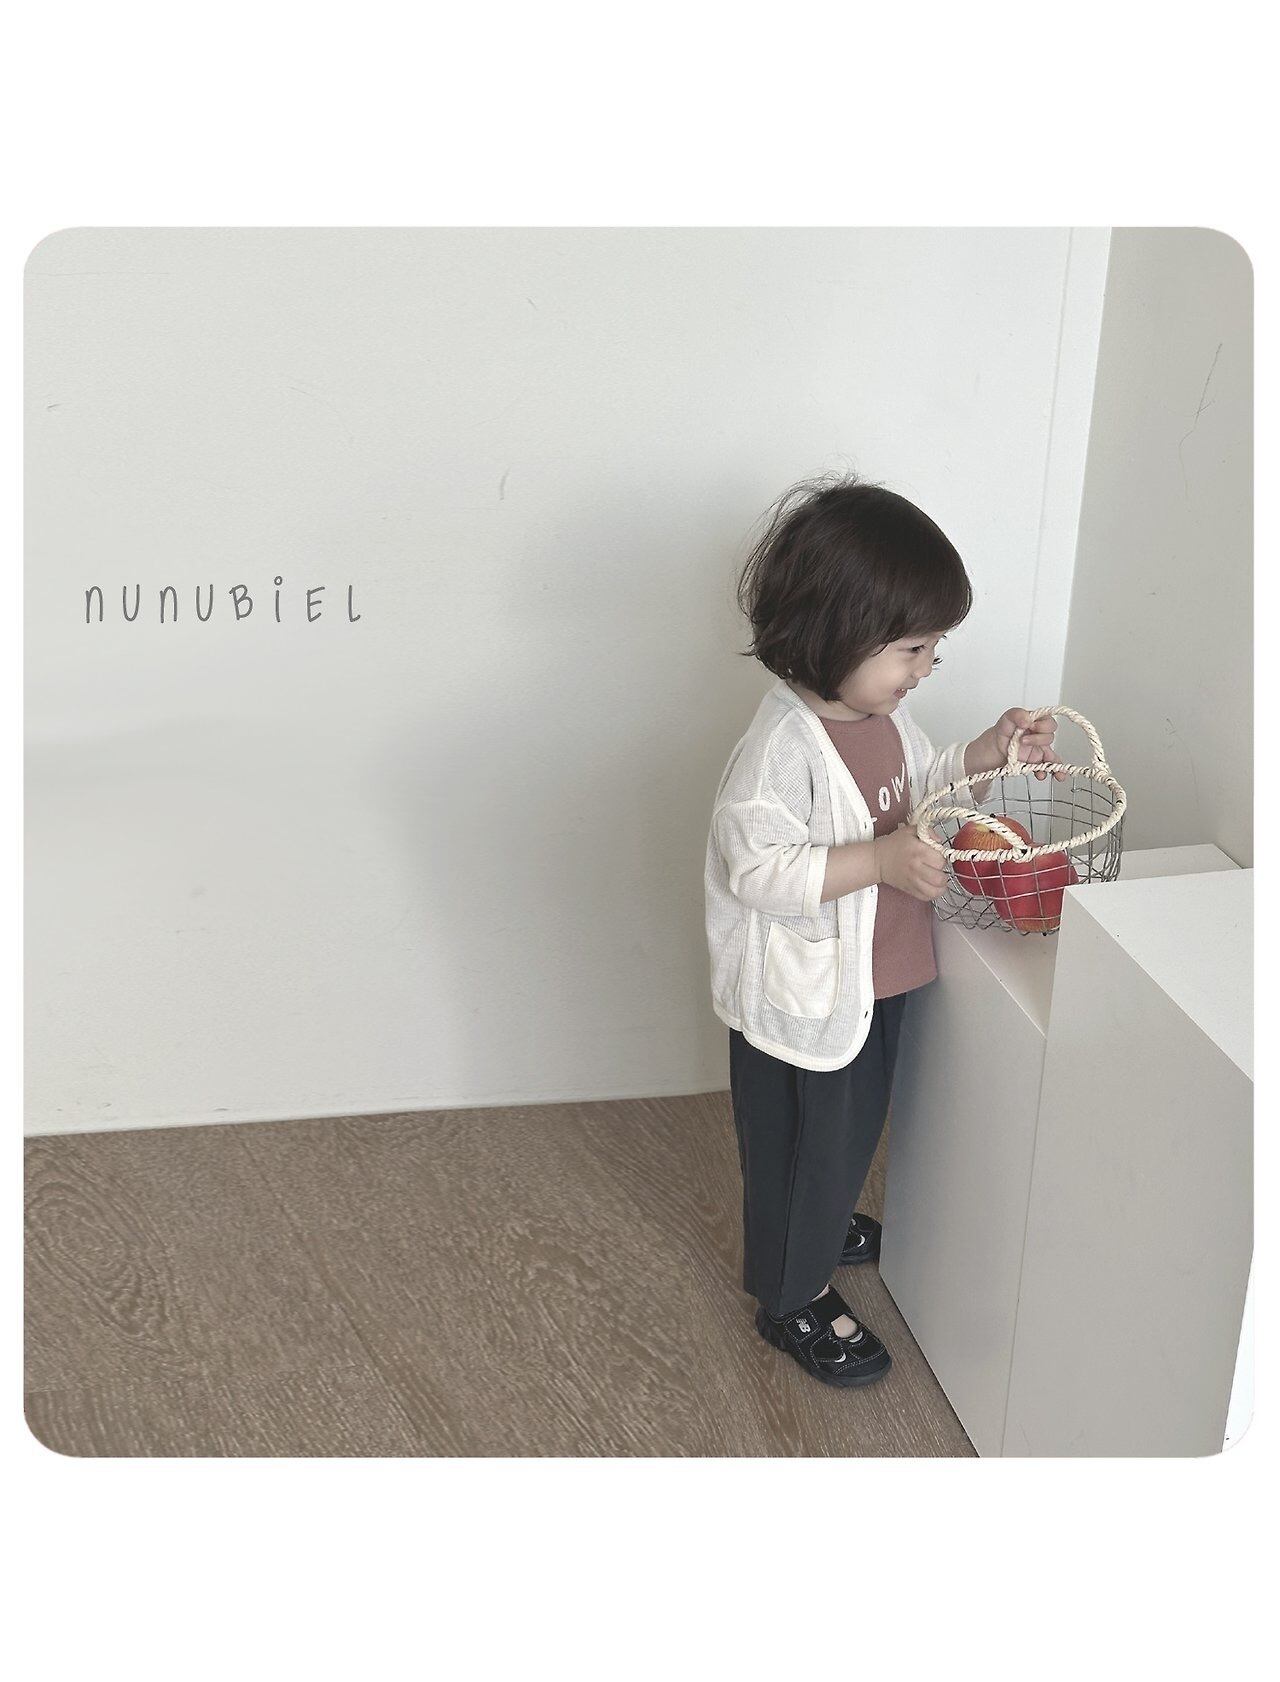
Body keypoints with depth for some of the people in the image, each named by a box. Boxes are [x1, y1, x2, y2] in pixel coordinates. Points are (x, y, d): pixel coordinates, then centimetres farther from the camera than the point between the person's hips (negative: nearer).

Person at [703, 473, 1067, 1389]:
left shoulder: (882, 711, -2)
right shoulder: (782, 746, -31)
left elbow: (915, 785, 15)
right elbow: (756, 868, -32)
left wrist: (986, 754, -1)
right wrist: (880, 861, -37)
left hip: (872, 979, 9)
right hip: (802, 998, -9)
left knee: (852, 1131, 29)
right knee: (802, 1145, 12)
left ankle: (825, 1228, 55)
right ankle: (793, 1297, 33)